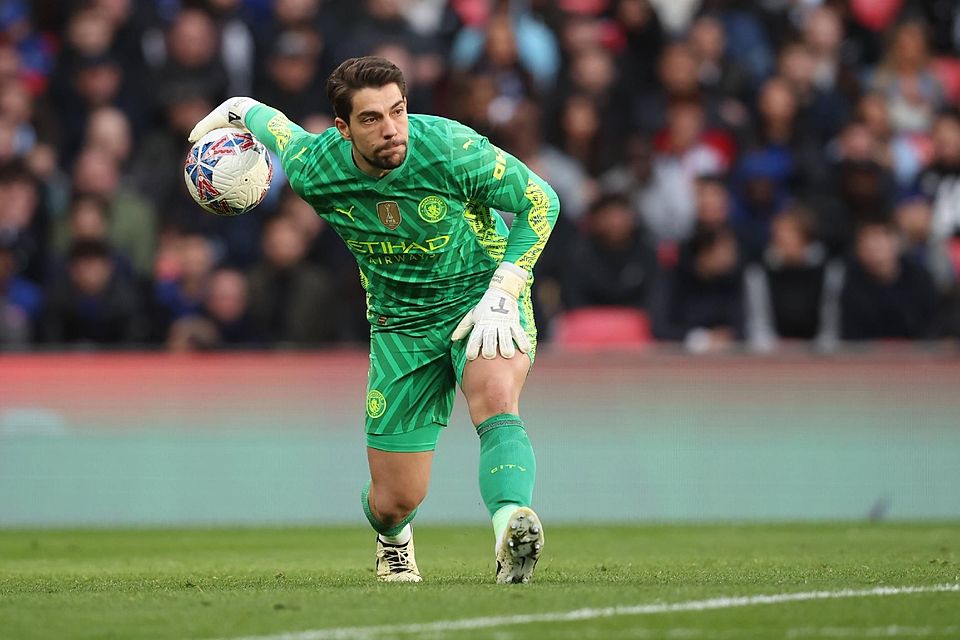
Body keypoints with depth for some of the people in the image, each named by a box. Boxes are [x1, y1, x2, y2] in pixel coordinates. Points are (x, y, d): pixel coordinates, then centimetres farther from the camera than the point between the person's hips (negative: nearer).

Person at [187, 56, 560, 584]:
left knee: (495, 398, -37)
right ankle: (393, 541, 40)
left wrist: (501, 294, -20)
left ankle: (512, 526, -57)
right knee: (395, 500, 2)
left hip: (480, 292, -2)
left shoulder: (452, 149, -24)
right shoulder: (314, 171, -17)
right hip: (401, 319, 2)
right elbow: (277, 125, 7)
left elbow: (541, 201, -12)